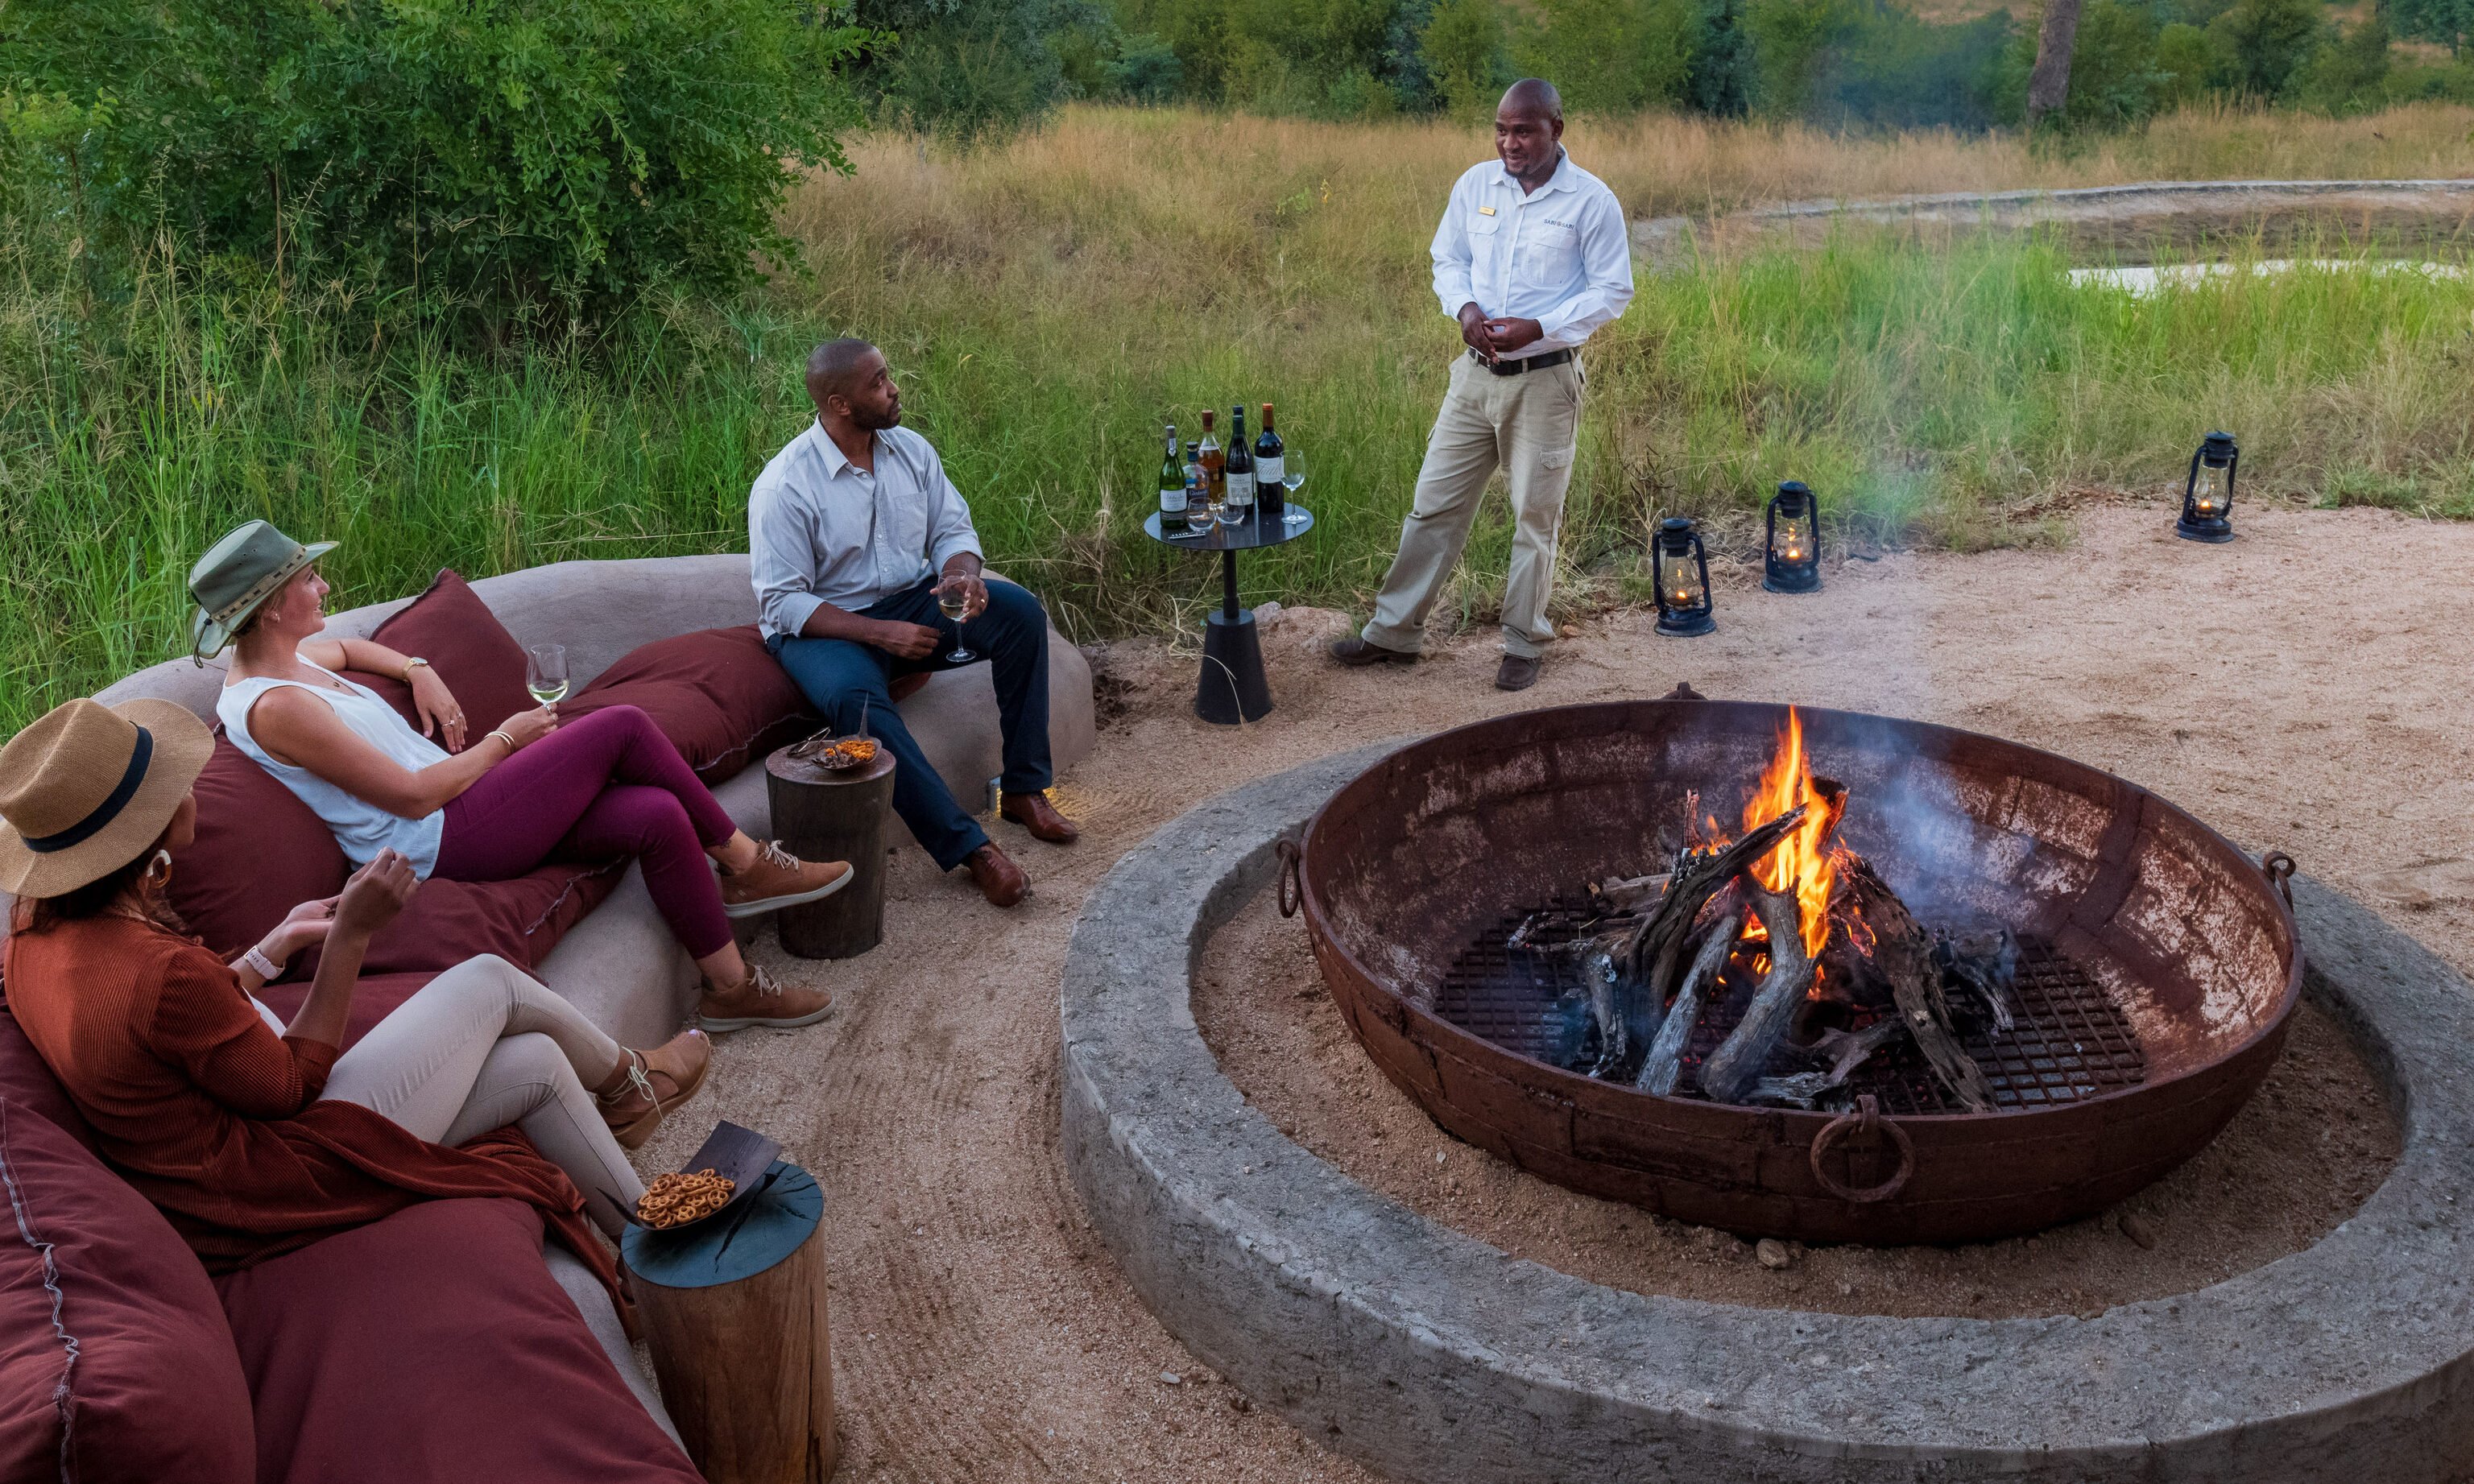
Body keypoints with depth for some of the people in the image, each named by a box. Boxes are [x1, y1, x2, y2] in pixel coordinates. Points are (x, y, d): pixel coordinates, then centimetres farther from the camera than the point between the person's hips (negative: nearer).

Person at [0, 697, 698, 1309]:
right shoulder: (161, 972, -34)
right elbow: (292, 1084, -19)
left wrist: (276, 945, 10)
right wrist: (350, 934, -18)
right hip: (289, 1180, -9)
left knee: (539, 1062, 15)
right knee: (490, 981, 4)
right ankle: (626, 1078, 32)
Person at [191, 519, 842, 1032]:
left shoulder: (290, 658, 10)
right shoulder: (274, 706, -18)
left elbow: (348, 648, 36)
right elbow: (414, 796, -18)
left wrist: (420, 671, 16)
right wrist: (506, 738, -7)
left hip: (456, 804, 10)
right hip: (441, 840, -10)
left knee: (659, 816, -8)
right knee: (624, 726, -14)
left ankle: (731, 989, 2)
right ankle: (746, 863, 0)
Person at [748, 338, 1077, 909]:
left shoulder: (911, 449, 1)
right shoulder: (783, 486, -16)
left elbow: (953, 528, 8)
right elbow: (784, 602, -18)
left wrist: (962, 572, -18)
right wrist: (881, 632, -27)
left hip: (914, 601, 6)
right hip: (825, 625, -5)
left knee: (1020, 611, -18)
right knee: (856, 697, -39)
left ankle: (1023, 789, -13)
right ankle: (968, 845, -34)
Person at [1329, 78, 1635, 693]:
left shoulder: (1591, 200, -8)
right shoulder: (1475, 185, 3)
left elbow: (1612, 291, -6)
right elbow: (1447, 259, 13)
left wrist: (1538, 328, -19)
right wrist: (1465, 308, -9)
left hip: (1544, 381, -4)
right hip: (1476, 373, 4)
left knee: (1535, 517, 6)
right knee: (1434, 504, 8)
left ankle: (1523, 645, 20)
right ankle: (1394, 632, 18)